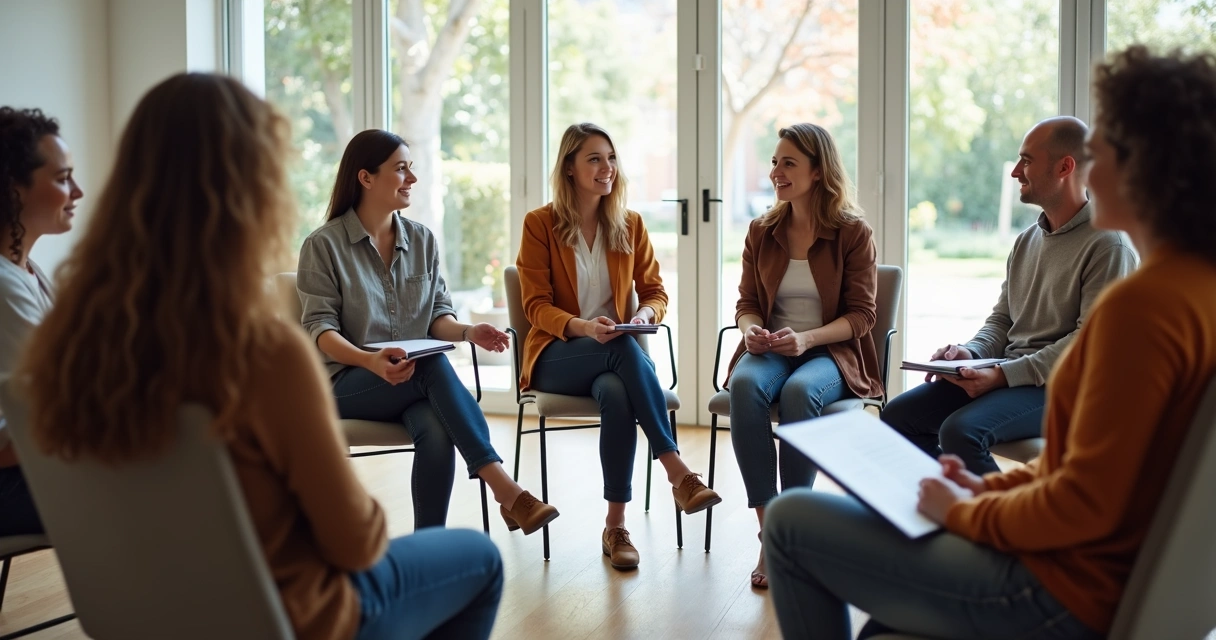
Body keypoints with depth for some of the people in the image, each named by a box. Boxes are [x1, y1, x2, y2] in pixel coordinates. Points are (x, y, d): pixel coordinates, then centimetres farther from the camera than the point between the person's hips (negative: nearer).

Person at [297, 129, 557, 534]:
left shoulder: (422, 240, 11)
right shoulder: (324, 245, -3)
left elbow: (437, 315, 10)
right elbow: (320, 327, -10)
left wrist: (467, 332, -14)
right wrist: (371, 361, -30)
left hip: (417, 379, 4)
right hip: (350, 383, -3)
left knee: (436, 432, -34)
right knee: (434, 365, -35)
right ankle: (504, 489, -38)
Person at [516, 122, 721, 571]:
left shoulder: (630, 225, 10)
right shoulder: (539, 224, -1)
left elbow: (655, 292, 12)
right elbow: (536, 306, -6)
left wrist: (645, 314, -14)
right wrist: (582, 327, -26)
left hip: (612, 352, 3)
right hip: (556, 356, -2)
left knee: (616, 393, -37)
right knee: (623, 348, -38)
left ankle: (616, 526, -32)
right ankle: (676, 471, -38)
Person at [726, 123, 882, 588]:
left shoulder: (853, 234, -1)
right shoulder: (762, 232, 11)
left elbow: (861, 315, -4)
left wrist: (806, 338, -20)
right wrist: (751, 330, -11)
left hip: (830, 352, -3)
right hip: (769, 350, 3)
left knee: (800, 390, -38)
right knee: (745, 386, -33)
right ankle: (769, 529, -30)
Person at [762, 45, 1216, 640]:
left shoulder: (1144, 302, -26)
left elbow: (1085, 505, -25)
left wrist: (966, 512, -9)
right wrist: (992, 488, 8)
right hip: (1111, 570, 10)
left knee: (791, 522, -2)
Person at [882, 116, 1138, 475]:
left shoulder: (1107, 245, -10)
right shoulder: (1026, 241, 16)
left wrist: (1004, 374, -21)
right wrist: (970, 353, -2)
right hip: (1007, 374, 8)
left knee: (960, 431, -31)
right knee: (898, 415, -5)